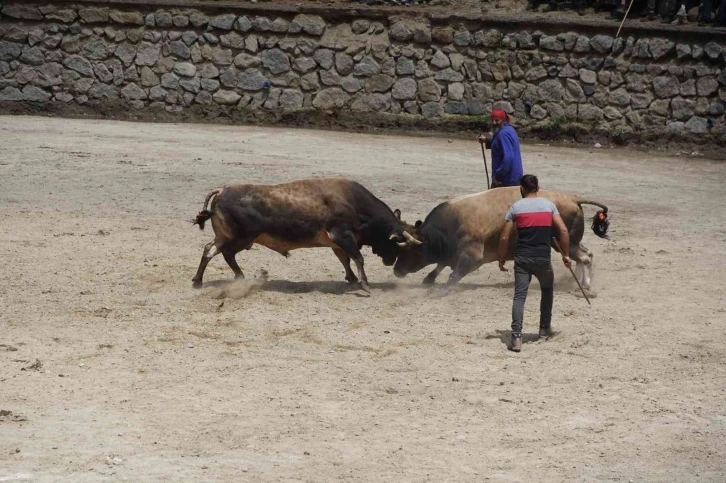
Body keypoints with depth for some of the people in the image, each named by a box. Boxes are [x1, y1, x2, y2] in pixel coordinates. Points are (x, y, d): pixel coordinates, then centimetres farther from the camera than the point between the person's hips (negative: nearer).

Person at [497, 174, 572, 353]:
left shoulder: (516, 208, 3)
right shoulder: (549, 205, 6)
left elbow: (504, 237, -1)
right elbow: (563, 231, -1)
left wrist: (502, 259, 11)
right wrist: (565, 255, 8)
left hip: (522, 258, -1)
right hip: (543, 258, 1)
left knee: (519, 296, -5)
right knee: (547, 290, 27)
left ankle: (516, 337, -19)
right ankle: (545, 329, 34)